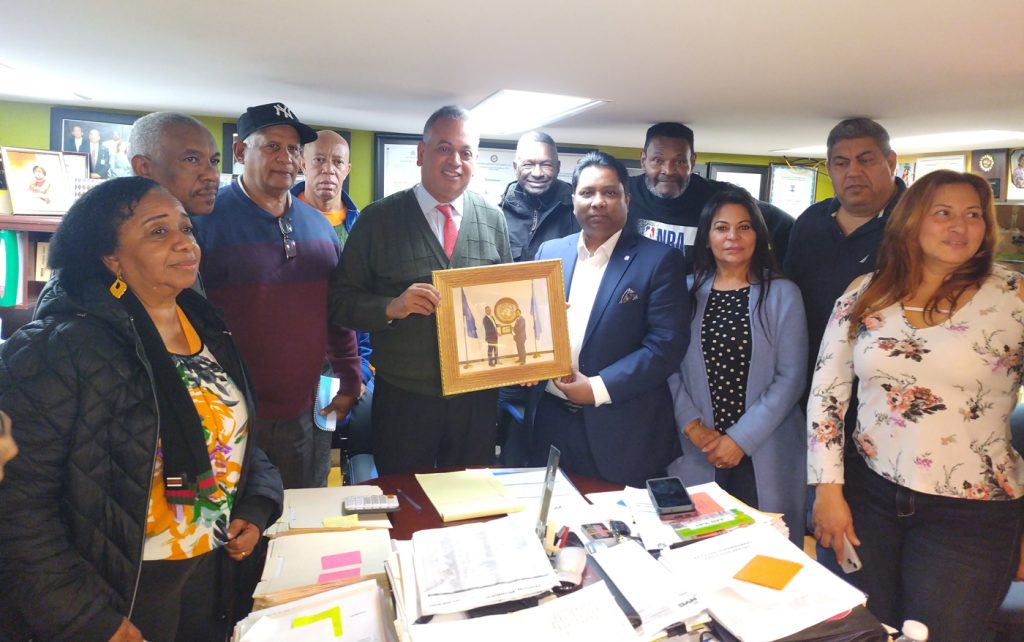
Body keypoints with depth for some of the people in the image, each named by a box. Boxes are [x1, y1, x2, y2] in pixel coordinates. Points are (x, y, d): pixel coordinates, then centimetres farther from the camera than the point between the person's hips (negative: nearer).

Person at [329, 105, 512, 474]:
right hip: (404, 399, -2)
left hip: (477, 398, 3)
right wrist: (392, 306, -21)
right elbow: (340, 300, -3)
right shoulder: (378, 219, -3)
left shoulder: (494, 221, 5)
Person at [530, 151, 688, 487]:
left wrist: (598, 388, -17)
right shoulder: (549, 252, 8)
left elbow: (667, 343, -13)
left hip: (621, 431, -4)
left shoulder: (659, 260, -7)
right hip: (550, 421, 4)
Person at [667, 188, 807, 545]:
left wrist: (740, 439, -11)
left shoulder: (782, 294, 0)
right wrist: (691, 425, -9)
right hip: (698, 451, 2)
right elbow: (671, 366, 3)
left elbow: (791, 377, -5)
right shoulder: (688, 291, 5)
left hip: (764, 455, -1)